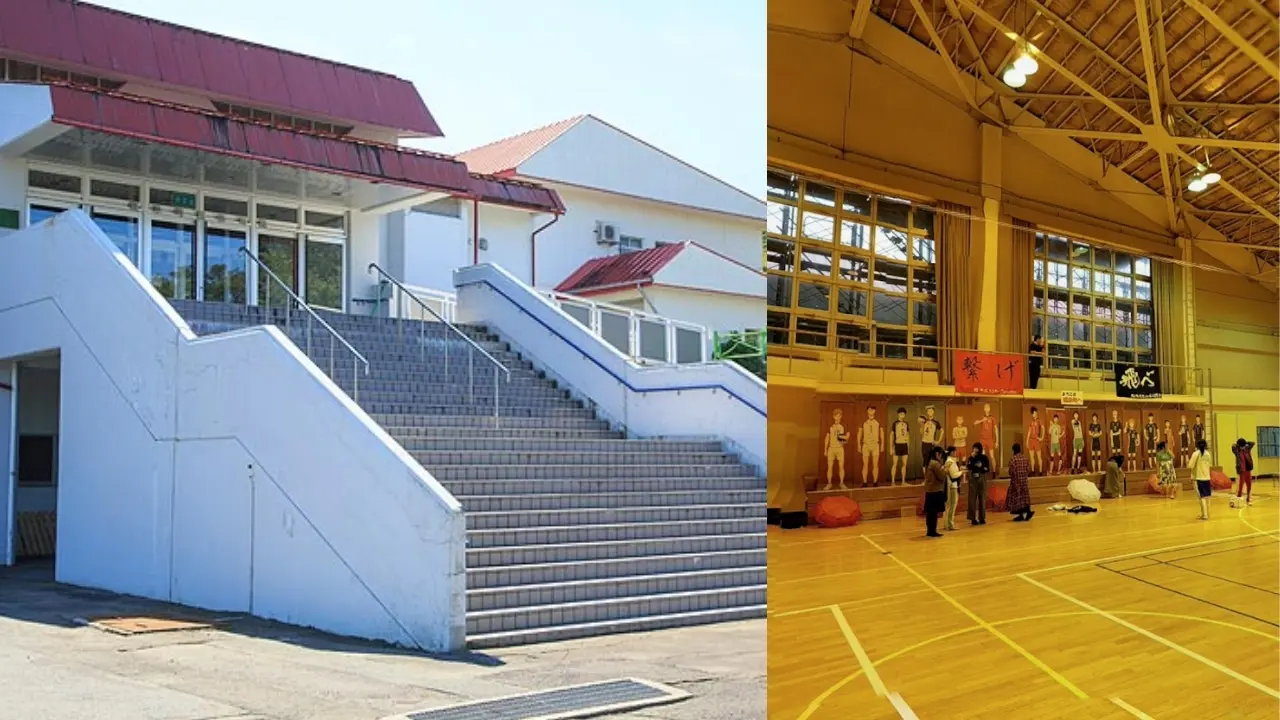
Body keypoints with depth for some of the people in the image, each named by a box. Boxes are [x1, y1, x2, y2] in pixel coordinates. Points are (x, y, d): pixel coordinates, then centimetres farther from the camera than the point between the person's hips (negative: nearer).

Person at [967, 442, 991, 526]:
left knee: (982, 498, 4)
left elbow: (988, 469, 3)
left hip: (982, 479, 1)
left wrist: (984, 468, -17)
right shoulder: (971, 457, 1)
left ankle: (982, 518, 11)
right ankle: (973, 518, -3)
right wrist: (972, 458, -18)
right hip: (973, 479, -1)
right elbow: (969, 467, -14)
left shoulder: (984, 457, 4)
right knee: (973, 499, -5)